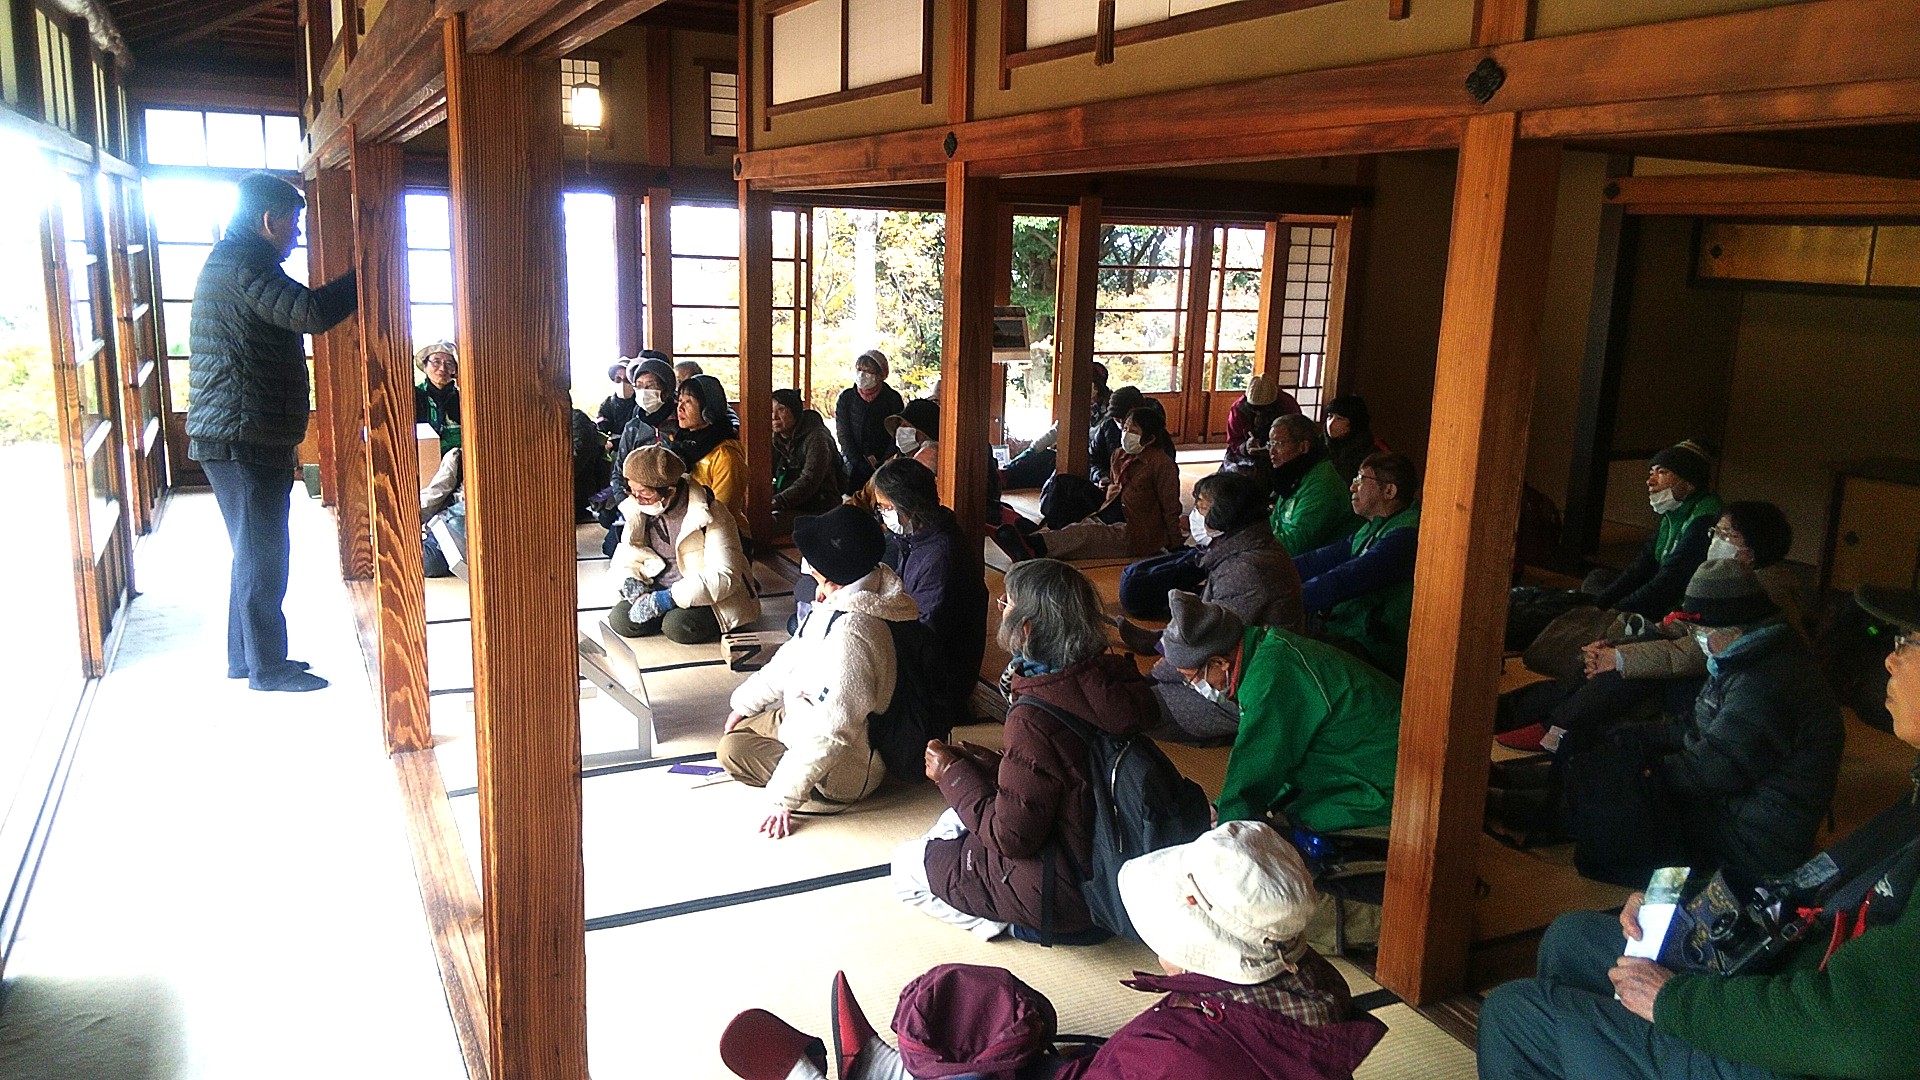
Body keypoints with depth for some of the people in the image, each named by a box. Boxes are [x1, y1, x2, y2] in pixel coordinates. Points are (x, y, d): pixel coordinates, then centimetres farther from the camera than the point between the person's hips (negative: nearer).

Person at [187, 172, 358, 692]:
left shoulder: (229, 259, 19)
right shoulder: (242, 263, -15)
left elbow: (291, 314, 22)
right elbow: (310, 312, -27)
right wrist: (364, 277, -17)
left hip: (230, 435, 11)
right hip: (244, 436, -11)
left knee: (255, 551, 17)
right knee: (261, 553, -2)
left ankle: (245, 656, 27)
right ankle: (267, 667, 8)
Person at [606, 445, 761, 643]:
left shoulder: (708, 514, -18)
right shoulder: (637, 508, 0)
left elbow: (724, 577, -24)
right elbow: (626, 557, 9)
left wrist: (666, 599, -30)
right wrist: (630, 581, -17)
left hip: (706, 597, -5)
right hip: (660, 589, 5)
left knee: (678, 626, -33)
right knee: (620, 620, -19)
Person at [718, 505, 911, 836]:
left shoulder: (850, 633, -36)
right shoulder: (840, 601, -5)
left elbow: (831, 733, -35)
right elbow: (794, 656, 11)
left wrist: (785, 797, -29)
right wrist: (745, 703, 20)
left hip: (842, 771, -10)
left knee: (732, 748, -8)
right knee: (740, 726, 20)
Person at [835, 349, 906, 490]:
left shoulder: (892, 398, 2)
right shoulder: (846, 398, 6)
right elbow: (843, 435, 2)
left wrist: (881, 466, -10)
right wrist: (862, 465, -9)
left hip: (884, 464, -1)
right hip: (852, 465, 1)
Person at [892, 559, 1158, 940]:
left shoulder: (1034, 719, -30)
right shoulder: (1109, 678, -6)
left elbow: (1012, 836, -23)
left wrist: (953, 774, -10)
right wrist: (996, 767, 5)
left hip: (1067, 893, -9)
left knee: (906, 865, 10)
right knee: (958, 820, 28)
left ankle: (1003, 921, 4)